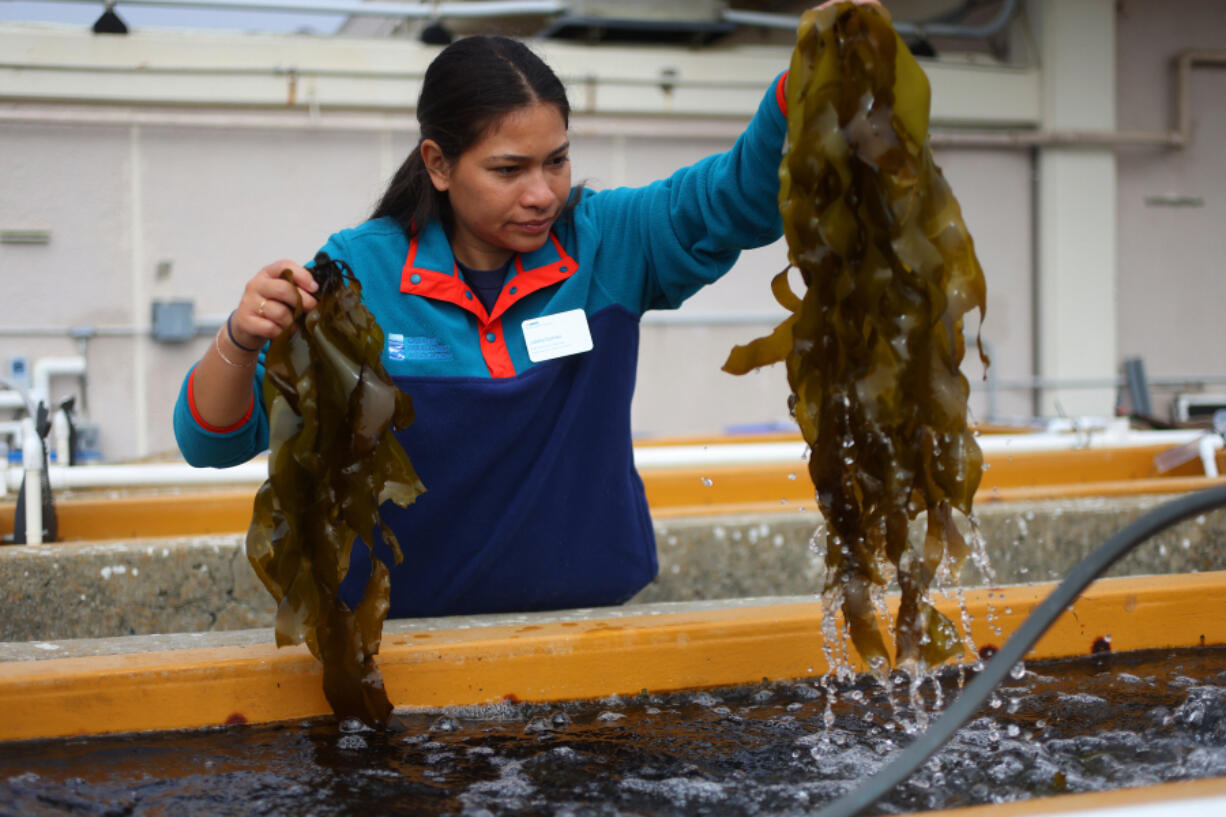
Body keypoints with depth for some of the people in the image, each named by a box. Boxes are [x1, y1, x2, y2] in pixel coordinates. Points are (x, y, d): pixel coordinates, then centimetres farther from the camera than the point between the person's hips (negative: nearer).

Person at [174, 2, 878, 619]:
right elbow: (213, 441, -5)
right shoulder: (360, 269, -5)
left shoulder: (607, 243, 0)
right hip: (410, 639, -1)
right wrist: (241, 340, -26)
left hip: (589, 624, 1)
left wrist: (808, 78, -27)